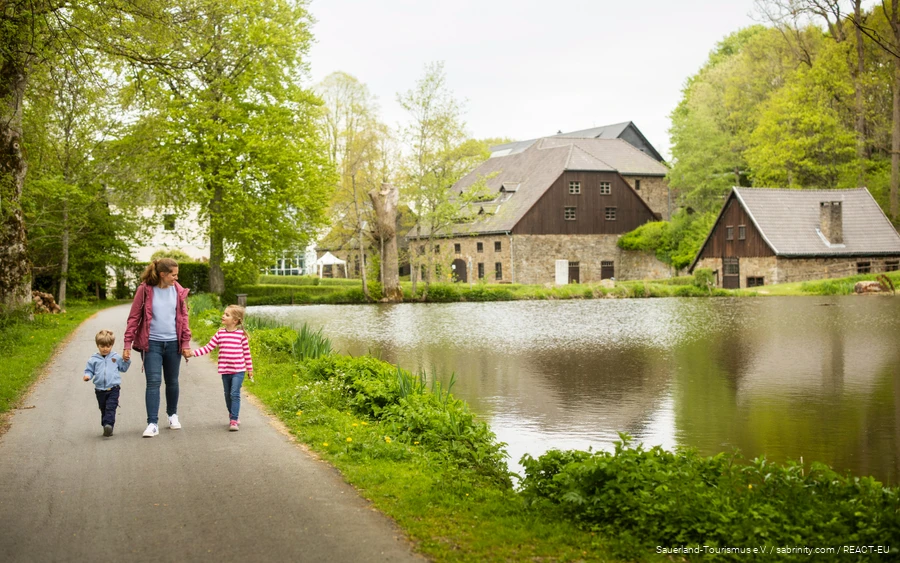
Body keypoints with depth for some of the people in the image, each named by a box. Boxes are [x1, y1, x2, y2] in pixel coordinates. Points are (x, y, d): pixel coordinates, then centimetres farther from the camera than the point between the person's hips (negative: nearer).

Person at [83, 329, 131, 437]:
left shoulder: (116, 357, 7)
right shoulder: (94, 359, 5)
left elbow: (123, 368, 17)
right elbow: (89, 370, 9)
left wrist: (126, 360, 0)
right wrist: (87, 376, -12)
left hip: (113, 389, -2)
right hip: (100, 390, 2)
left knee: (110, 408, -17)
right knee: (103, 410, 11)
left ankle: (108, 425, -28)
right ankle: (107, 428, 20)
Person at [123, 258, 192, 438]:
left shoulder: (178, 291, 1)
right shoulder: (145, 290, -8)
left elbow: (183, 317, 8)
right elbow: (134, 317, -4)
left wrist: (186, 343, 5)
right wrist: (128, 344, -7)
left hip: (173, 343, 3)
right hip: (151, 343, -3)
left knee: (172, 382, 13)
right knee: (153, 382, -8)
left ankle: (172, 415, 34)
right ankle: (152, 424, -6)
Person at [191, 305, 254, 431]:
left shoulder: (241, 334, -6)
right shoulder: (220, 333, 3)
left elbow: (246, 353, 0)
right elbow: (208, 348, 2)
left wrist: (250, 369, 4)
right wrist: (194, 352, -11)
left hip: (238, 370, -4)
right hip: (225, 370, 4)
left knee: (235, 394, -11)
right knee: (228, 395, 14)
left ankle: (234, 420, -10)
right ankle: (232, 415, 31)